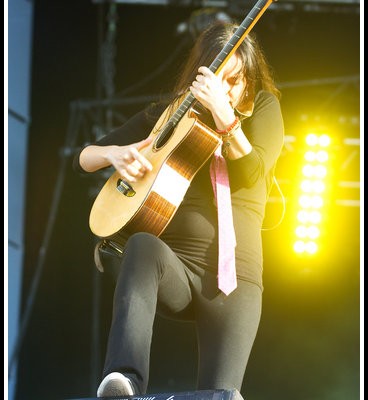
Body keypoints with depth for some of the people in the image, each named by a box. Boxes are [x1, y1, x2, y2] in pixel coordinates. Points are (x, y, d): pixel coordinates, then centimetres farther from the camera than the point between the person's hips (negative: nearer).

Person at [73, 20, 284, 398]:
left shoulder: (263, 107, 10)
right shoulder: (166, 113, 14)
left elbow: (250, 173, -9)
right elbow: (82, 158, 17)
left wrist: (222, 113, -22)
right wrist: (114, 153, -6)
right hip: (171, 264, 0)